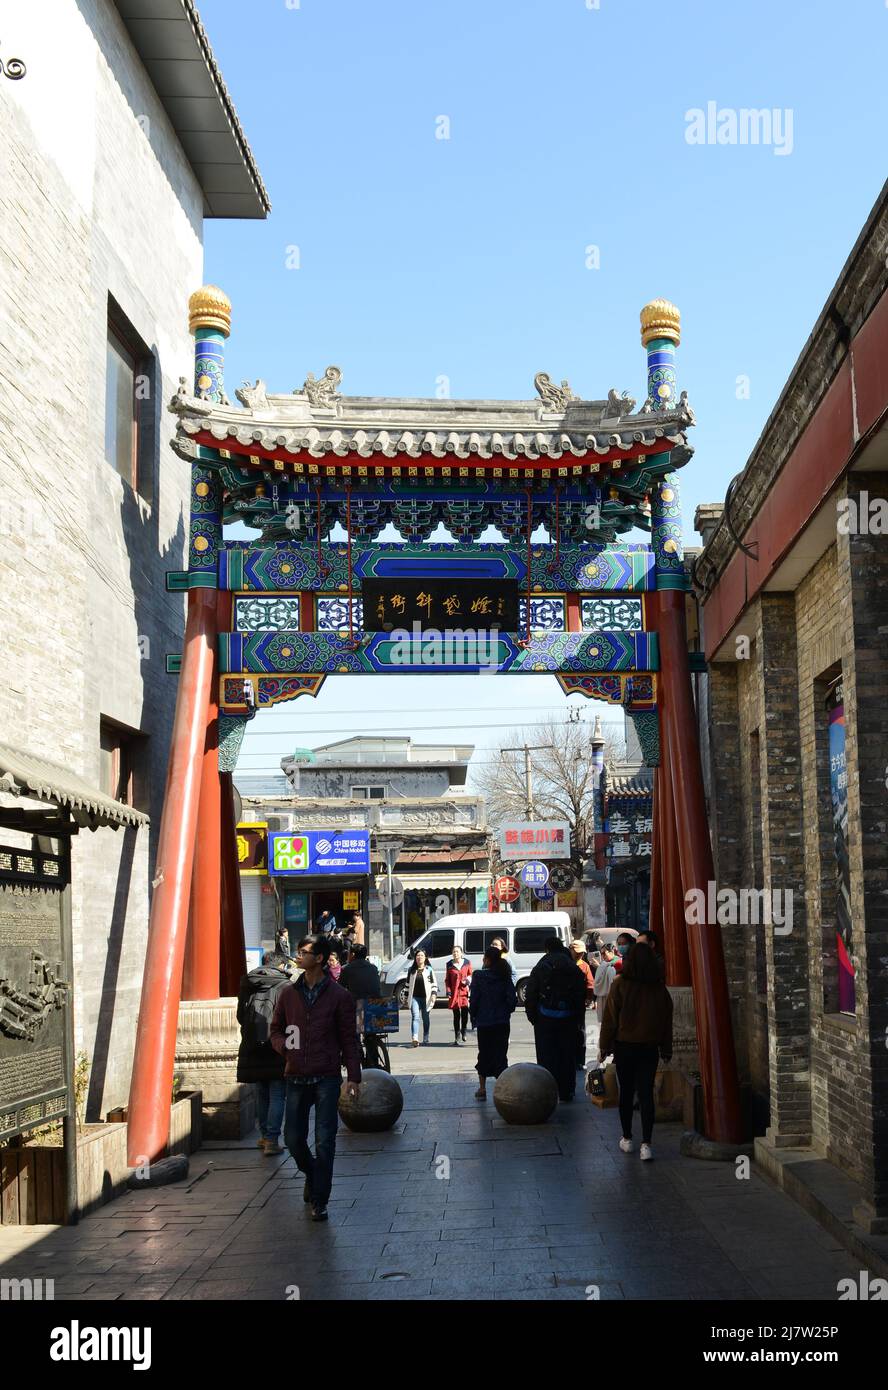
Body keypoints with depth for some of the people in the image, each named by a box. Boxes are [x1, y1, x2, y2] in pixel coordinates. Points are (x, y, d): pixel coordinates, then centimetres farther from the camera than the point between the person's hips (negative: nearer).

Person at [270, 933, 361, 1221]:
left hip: (327, 1078, -3)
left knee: (324, 1142, -4)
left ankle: (319, 1201, 6)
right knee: (293, 1138, 8)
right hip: (296, 1077, 4)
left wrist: (354, 1076, -6)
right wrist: (284, 1046, -5)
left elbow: (349, 1039, 0)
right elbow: (276, 1030, 17)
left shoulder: (339, 996, -2)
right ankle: (312, 1174, 38)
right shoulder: (288, 994, 7)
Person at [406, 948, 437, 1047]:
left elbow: (434, 983, 5)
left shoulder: (429, 970, 6)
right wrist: (407, 998, 12)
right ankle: (415, 1039, -28)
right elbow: (408, 984, 14)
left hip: (426, 998, 0)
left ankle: (425, 1040, 17)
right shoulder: (411, 970, 10)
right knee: (415, 1017, -15)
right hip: (414, 998, 0)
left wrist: (434, 994, -8)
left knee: (426, 1019, 7)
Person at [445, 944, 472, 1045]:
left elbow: (470, 975, 15)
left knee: (465, 1013, -7)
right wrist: (448, 990, -2)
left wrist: (468, 980, -7)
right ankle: (457, 1037, 10)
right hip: (454, 992, 0)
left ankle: (463, 1031, 22)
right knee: (456, 1015, 2)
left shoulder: (467, 963, 6)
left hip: (464, 991, 0)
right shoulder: (450, 964, 5)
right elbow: (447, 979, 9)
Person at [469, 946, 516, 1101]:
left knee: (484, 1054, 13)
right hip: (502, 1022, 2)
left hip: (484, 1022, -2)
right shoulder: (505, 976, -2)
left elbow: (474, 999, -10)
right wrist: (507, 1011, 11)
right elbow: (512, 998, -5)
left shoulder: (479, 976, -11)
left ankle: (482, 1089, 19)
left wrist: (474, 1016, 5)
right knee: (501, 1054, 8)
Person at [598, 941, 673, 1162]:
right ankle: (646, 1143, -8)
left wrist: (604, 1046, 2)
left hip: (624, 1046, -1)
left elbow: (610, 1018, -6)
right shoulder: (660, 988, -1)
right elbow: (667, 1021, 7)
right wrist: (666, 1050, 16)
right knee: (646, 1094, 0)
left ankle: (627, 1139, 20)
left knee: (626, 1092, 11)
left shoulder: (620, 986, -10)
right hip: (650, 1048, 2)